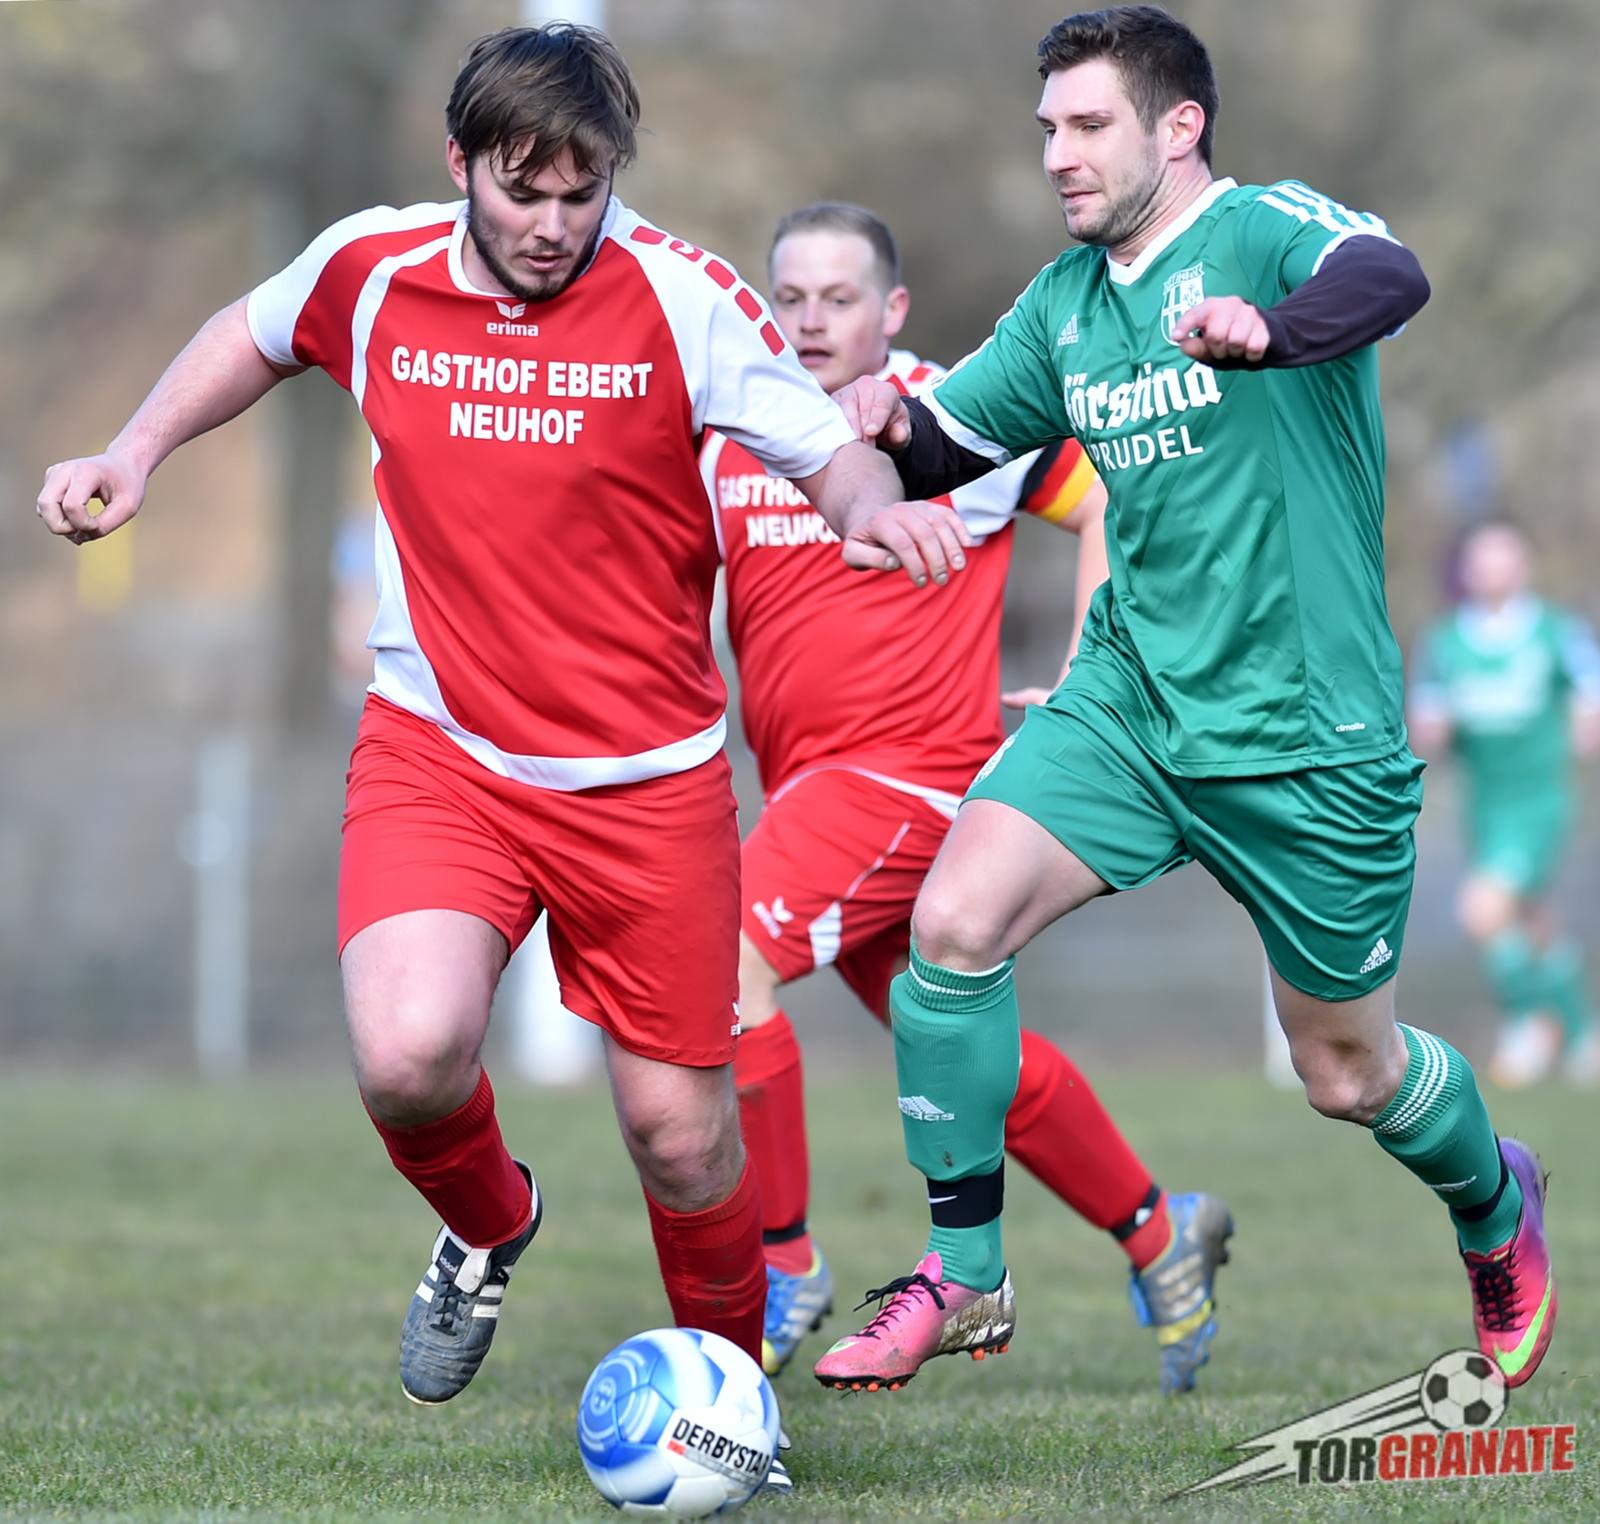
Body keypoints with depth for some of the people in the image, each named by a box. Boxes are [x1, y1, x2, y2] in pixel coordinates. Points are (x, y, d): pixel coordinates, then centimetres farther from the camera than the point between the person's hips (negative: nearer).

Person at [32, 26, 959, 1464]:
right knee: (409, 1058, -24)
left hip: (644, 776, -1)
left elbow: (832, 451, -5)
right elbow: (255, 331, 18)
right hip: (436, 746, 1)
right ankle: (489, 1228, 13)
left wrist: (878, 510, -28)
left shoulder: (683, 296, -11)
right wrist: (134, 452, 6)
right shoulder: (371, 270, -4)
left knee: (679, 1133, 2)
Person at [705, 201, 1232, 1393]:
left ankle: (784, 1267, -12)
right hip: (807, 787, 6)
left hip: (915, 768, -6)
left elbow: (1110, 504, 4)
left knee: (728, 961, -22)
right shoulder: (728, 443, 7)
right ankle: (1159, 1233, 33)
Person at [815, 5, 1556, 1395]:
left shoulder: (1266, 229, -13)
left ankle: (1498, 1207, 43)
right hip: (1127, 700, 5)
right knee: (953, 926, -18)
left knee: (1347, 1074, 9)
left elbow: (1390, 278, -35)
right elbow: (952, 448, 18)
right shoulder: (1065, 302, 8)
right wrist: (894, 426, -8)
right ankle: (965, 1277, -4)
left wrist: (1262, 332, -58)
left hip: (1307, 738, -5)